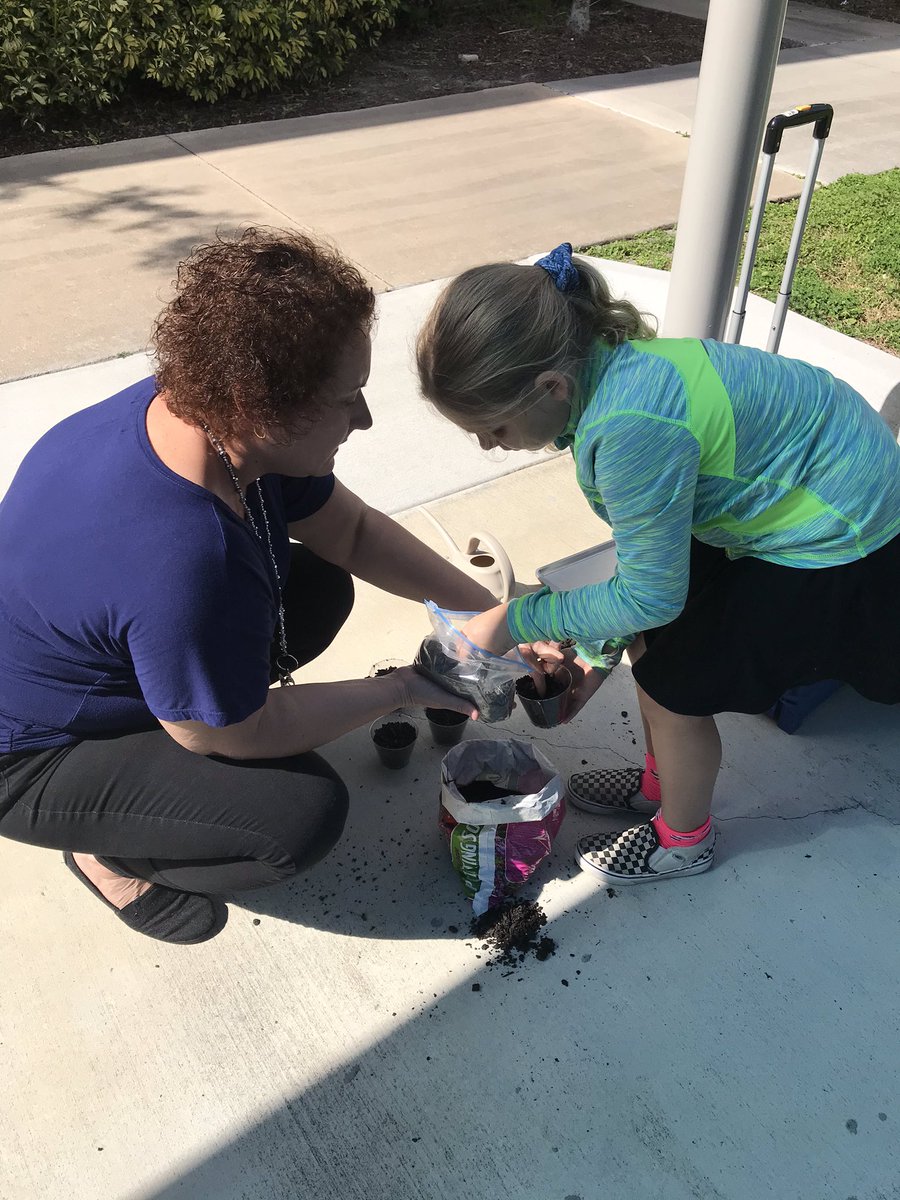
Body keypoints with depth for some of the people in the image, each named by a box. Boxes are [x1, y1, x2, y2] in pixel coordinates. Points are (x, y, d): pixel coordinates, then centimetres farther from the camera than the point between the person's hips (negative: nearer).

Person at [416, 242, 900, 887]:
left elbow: (650, 594, -24)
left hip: (833, 539, -8)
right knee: (649, 641, 13)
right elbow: (646, 532, 3)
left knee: (673, 685, 0)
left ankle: (683, 840, 29)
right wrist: (596, 652, 4)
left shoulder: (631, 428, -37)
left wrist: (514, 620, -16)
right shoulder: (604, 368, -7)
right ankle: (660, 783, 40)